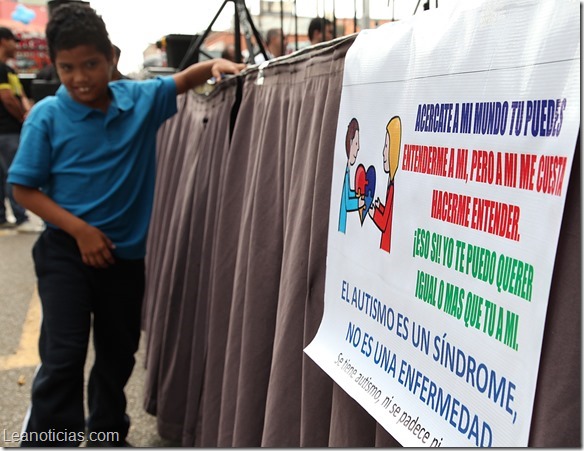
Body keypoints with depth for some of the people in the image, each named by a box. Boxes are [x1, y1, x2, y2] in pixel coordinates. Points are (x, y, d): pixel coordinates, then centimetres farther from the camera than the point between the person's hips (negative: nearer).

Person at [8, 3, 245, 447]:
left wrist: (215, 64, -16)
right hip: (67, 251, -3)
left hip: (126, 251, 4)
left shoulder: (141, 99, -4)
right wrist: (80, 230, -17)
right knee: (63, 354, -9)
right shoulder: (47, 116, -11)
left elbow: (185, 79, 7)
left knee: (119, 352, 18)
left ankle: (106, 433, 40)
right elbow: (25, 189, -9)